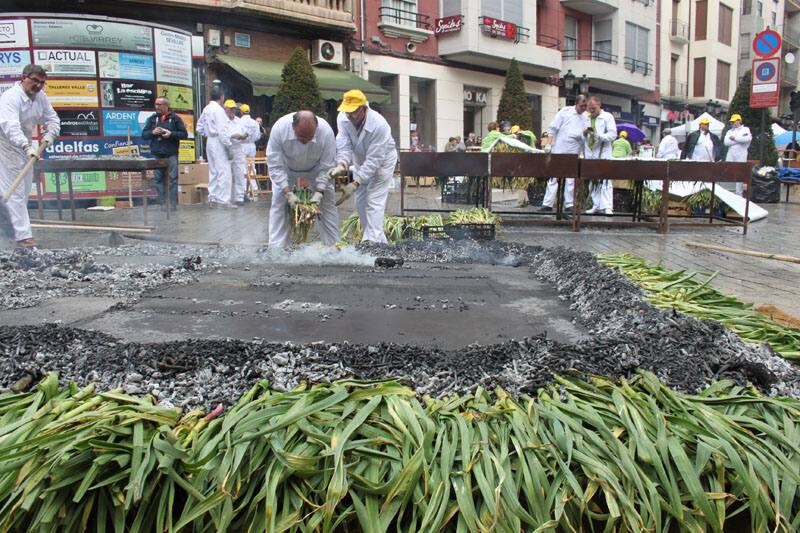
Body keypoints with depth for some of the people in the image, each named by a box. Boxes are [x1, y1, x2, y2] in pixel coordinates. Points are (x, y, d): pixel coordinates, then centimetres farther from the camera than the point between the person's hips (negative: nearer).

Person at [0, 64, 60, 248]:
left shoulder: (40, 96, -1)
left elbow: (52, 118, 7)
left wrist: (50, 134, -15)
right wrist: (27, 147, -53)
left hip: (25, 146, 8)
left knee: (24, 191, 15)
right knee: (15, 192, -12)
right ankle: (23, 236, -15)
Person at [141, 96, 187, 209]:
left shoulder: (175, 119, 3)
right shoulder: (152, 118, 12)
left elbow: (184, 134, 0)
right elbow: (144, 135, 12)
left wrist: (171, 134, -13)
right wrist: (152, 132, -8)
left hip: (171, 154, -3)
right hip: (157, 155, 3)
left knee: (173, 179, -4)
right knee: (158, 179, 4)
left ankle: (173, 204, 1)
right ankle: (162, 204, 9)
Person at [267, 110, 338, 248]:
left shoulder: (326, 132, -36)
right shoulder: (279, 128, -37)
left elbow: (327, 167, -24)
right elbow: (275, 166, -29)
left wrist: (319, 192, -31)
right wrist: (288, 193, -34)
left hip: (316, 168, 0)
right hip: (286, 168, 0)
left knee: (328, 203, -3)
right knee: (278, 204, -7)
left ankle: (333, 245, 10)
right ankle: (276, 247, 1)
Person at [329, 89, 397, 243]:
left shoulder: (378, 125, -36)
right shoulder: (343, 118, -22)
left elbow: (374, 160, -36)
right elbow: (344, 145, -26)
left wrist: (355, 184, -40)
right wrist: (342, 164, -48)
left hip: (381, 162, -6)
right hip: (360, 161, 6)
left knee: (374, 202, -16)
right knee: (361, 202, 9)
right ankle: (379, 240, 21)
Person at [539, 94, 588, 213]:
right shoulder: (565, 111, 0)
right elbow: (553, 128, 0)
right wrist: (548, 144, -6)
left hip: (573, 153, 2)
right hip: (559, 150, -2)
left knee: (570, 180, 4)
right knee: (553, 178, 1)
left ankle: (569, 204, 11)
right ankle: (547, 204, 4)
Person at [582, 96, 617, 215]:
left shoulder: (607, 117, 2)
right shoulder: (585, 118, 15)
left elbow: (612, 134, -5)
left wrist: (600, 136, -22)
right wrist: (584, 133, -5)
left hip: (603, 153, -5)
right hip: (589, 154, 5)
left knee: (605, 181, -11)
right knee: (592, 182, 7)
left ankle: (607, 207, -14)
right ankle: (596, 206, 13)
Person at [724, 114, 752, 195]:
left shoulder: (745, 129, 5)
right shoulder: (730, 131, 14)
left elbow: (748, 138, -16)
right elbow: (726, 142, -4)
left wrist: (734, 138, -11)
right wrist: (740, 139, -10)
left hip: (741, 155, -3)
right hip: (730, 155, 3)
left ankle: (739, 194, 7)